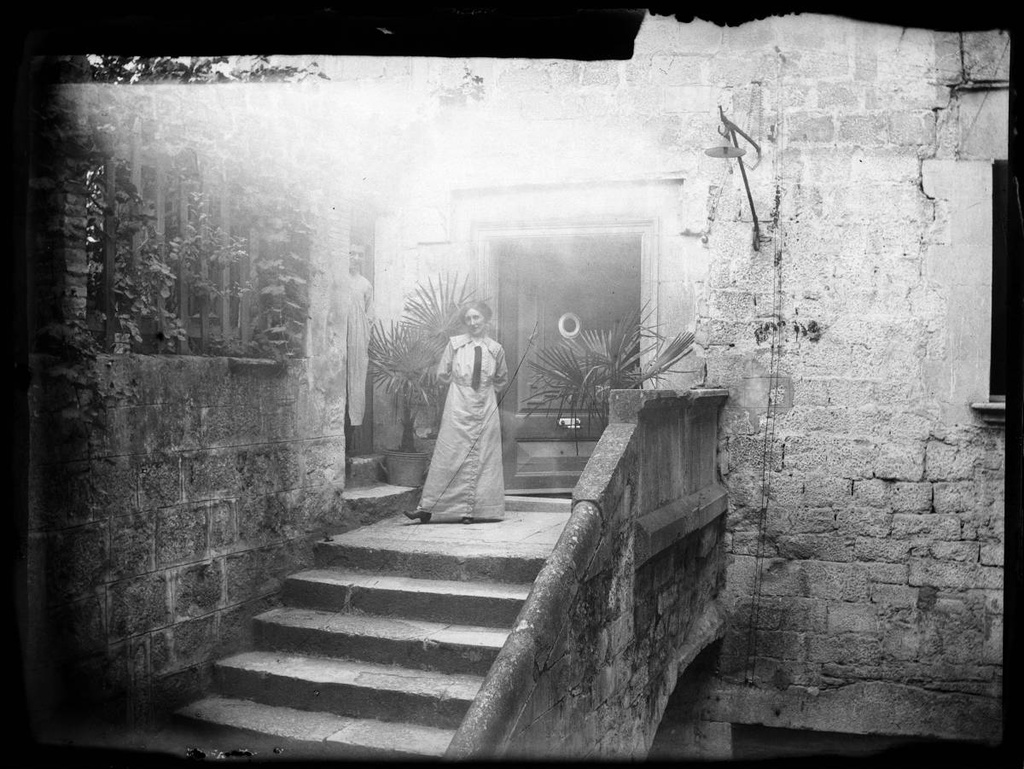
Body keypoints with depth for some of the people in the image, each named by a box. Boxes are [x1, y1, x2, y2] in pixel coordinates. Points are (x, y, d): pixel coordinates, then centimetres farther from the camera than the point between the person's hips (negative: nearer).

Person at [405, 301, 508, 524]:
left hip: (486, 408, 2)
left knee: (483, 459, 1)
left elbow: (502, 380, 19)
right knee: (449, 458, -3)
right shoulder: (454, 344, -1)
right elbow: (443, 374, 8)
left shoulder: (496, 349, 3)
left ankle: (470, 511, 7)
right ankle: (427, 508, 0)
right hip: (458, 408, -2)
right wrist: (461, 387, 10)